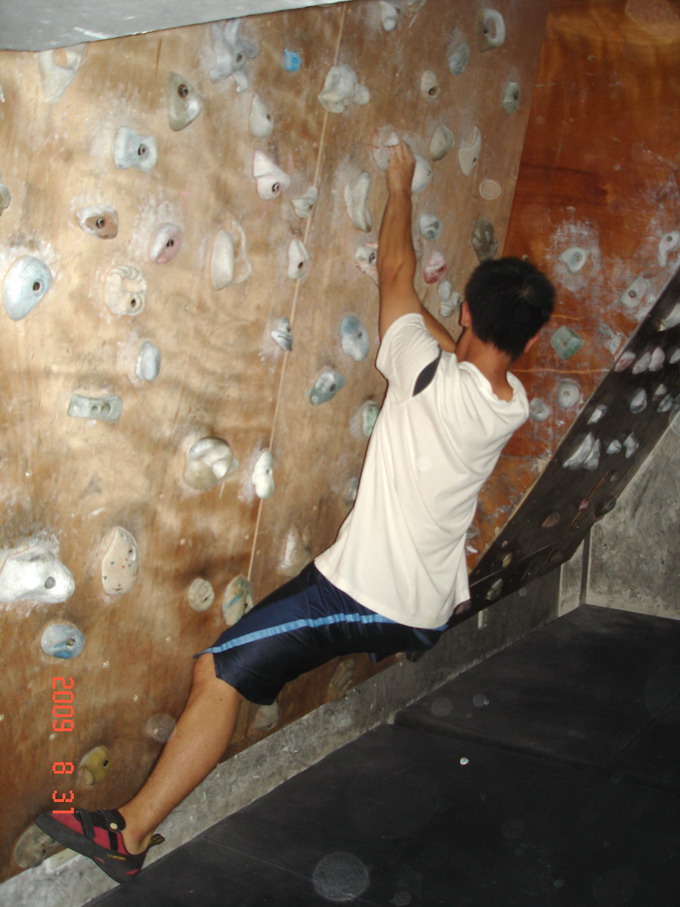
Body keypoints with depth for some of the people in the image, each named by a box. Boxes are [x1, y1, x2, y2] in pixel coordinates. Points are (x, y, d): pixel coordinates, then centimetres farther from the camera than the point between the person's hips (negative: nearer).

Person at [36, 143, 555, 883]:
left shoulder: (431, 376, -19)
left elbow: (394, 276, -4)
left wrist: (399, 184, 10)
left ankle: (130, 832, -1)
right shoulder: (512, 406, -3)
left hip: (363, 593, -7)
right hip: (431, 614, 7)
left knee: (217, 674, -4)